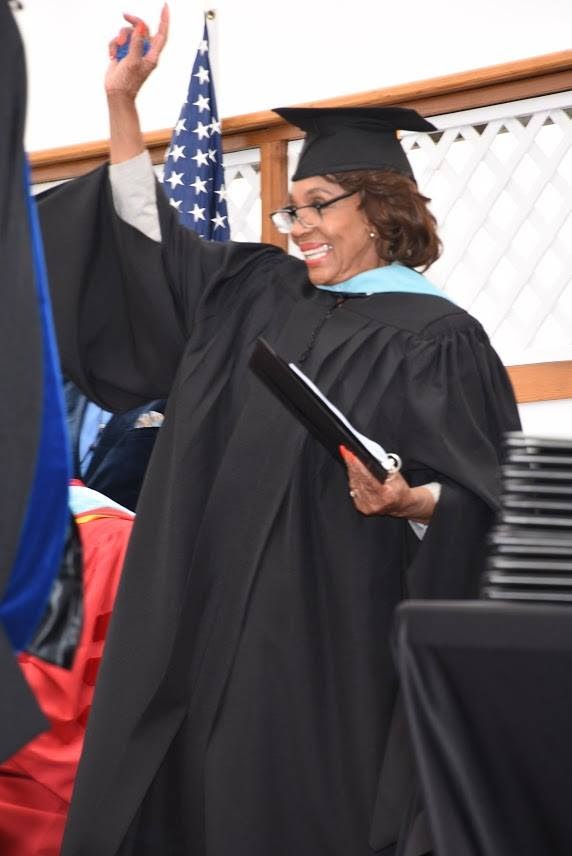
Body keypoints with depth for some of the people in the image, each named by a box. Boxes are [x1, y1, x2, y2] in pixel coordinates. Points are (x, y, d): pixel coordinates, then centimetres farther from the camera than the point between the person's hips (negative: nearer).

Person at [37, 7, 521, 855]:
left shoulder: (434, 340, -5)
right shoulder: (257, 294, 13)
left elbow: (486, 498, -7)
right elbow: (150, 242, 19)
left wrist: (410, 501, -28)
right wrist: (123, 104, 12)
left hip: (333, 638, -6)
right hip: (221, 621, 6)